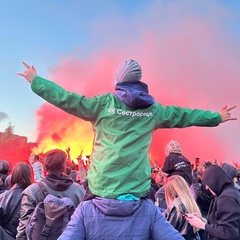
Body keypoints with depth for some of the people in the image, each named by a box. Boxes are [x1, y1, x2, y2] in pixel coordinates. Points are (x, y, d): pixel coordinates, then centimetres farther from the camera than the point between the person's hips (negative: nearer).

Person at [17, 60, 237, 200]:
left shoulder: (104, 104, -3)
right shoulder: (153, 109, 5)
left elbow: (68, 99, -1)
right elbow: (184, 115, 15)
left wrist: (35, 81, 10)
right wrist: (217, 117, 30)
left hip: (102, 187, -2)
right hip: (138, 190, 3)